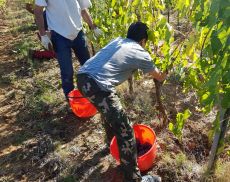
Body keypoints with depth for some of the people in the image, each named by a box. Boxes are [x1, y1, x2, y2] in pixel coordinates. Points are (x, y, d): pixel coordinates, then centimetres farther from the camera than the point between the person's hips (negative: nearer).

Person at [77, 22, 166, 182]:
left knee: (110, 109, 34)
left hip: (82, 77, 9)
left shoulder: (118, 40, 25)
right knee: (125, 131, 2)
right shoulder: (141, 54, 9)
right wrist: (165, 74, 46)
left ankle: (113, 140, 56)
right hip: (96, 86, -9)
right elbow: (159, 77, 24)